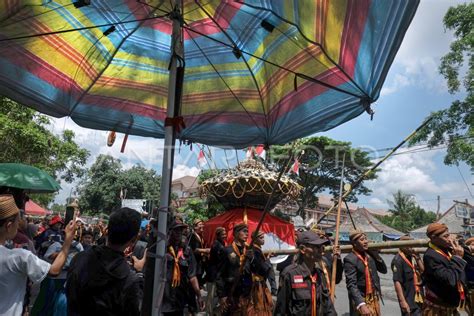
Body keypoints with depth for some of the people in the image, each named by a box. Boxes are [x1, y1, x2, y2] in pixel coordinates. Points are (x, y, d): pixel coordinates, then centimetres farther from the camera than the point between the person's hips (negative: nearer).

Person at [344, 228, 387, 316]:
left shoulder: (370, 254, 2)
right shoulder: (350, 259, -19)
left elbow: (384, 270, 7)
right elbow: (351, 285, -23)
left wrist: (375, 253, -4)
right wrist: (361, 304, -33)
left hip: (374, 299, 7)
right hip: (360, 300, -6)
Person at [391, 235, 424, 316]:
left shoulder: (413, 257, 8)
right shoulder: (398, 260, -18)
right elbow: (397, 282, -21)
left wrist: (417, 258, -6)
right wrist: (402, 301, -23)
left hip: (418, 297, 8)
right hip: (408, 300, -8)